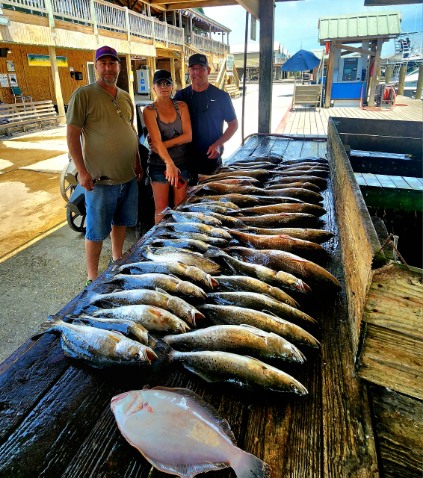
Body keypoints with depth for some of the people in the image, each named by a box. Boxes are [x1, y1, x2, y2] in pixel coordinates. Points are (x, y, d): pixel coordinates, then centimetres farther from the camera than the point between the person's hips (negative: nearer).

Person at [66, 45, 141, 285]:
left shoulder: (126, 97, 11)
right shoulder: (83, 95, -8)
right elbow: (72, 135, -11)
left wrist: (137, 162, 15)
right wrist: (82, 172, -16)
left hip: (129, 176, 6)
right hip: (100, 179, -6)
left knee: (121, 221, 19)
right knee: (97, 230, 3)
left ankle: (118, 260, 38)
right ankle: (93, 277, 18)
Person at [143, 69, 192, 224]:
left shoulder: (181, 106, 3)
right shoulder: (149, 111, -5)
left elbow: (188, 136, -7)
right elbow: (156, 140, -19)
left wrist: (164, 144, -17)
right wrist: (169, 163, -34)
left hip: (182, 162, 2)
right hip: (159, 164, -2)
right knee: (161, 208, 3)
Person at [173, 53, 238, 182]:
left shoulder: (221, 96, -2)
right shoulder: (181, 96, 4)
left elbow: (233, 124, 3)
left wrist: (218, 144, -12)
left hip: (212, 157, -1)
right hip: (186, 157, 2)